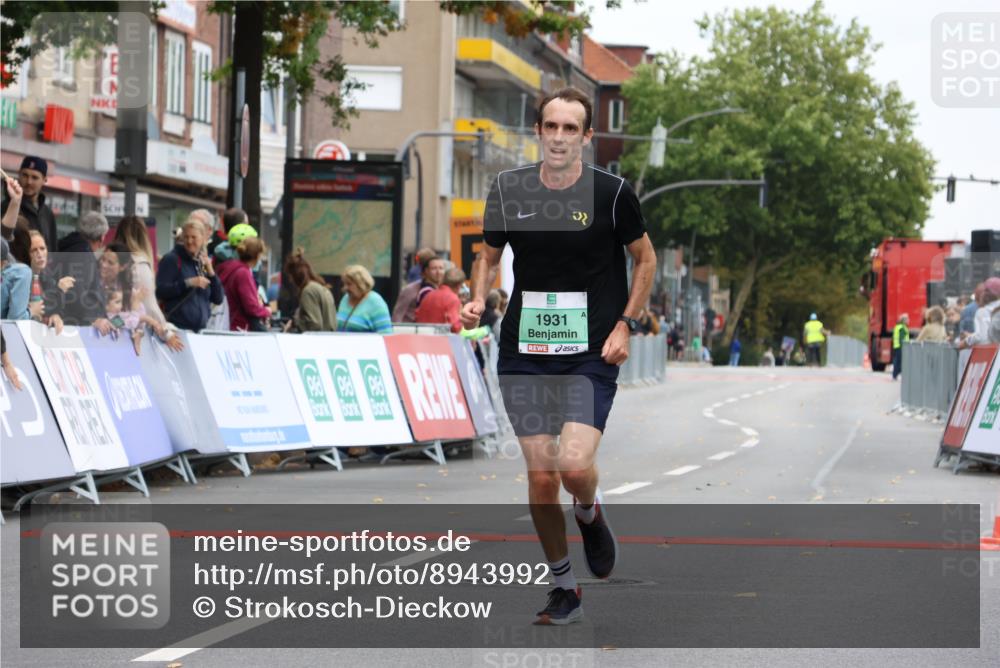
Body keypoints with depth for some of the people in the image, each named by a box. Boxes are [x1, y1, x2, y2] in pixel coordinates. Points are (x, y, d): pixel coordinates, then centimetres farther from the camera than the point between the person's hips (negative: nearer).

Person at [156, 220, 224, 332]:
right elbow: (160, 291, -13)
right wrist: (187, 283, -21)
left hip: (201, 328, 6)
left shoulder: (203, 263, 15)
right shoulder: (172, 259, -2)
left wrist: (210, 271, -2)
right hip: (178, 327, -6)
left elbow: (218, 299, 10)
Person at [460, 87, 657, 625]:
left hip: (592, 355, -3)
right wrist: (478, 300, -1)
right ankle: (563, 590, 16)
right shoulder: (508, 190, 2)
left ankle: (589, 514, 18)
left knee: (574, 465, -19)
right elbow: (489, 254, 18)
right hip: (524, 353, 3)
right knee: (541, 475, 0)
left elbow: (645, 258, 8)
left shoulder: (612, 192, -5)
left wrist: (624, 325, -1)